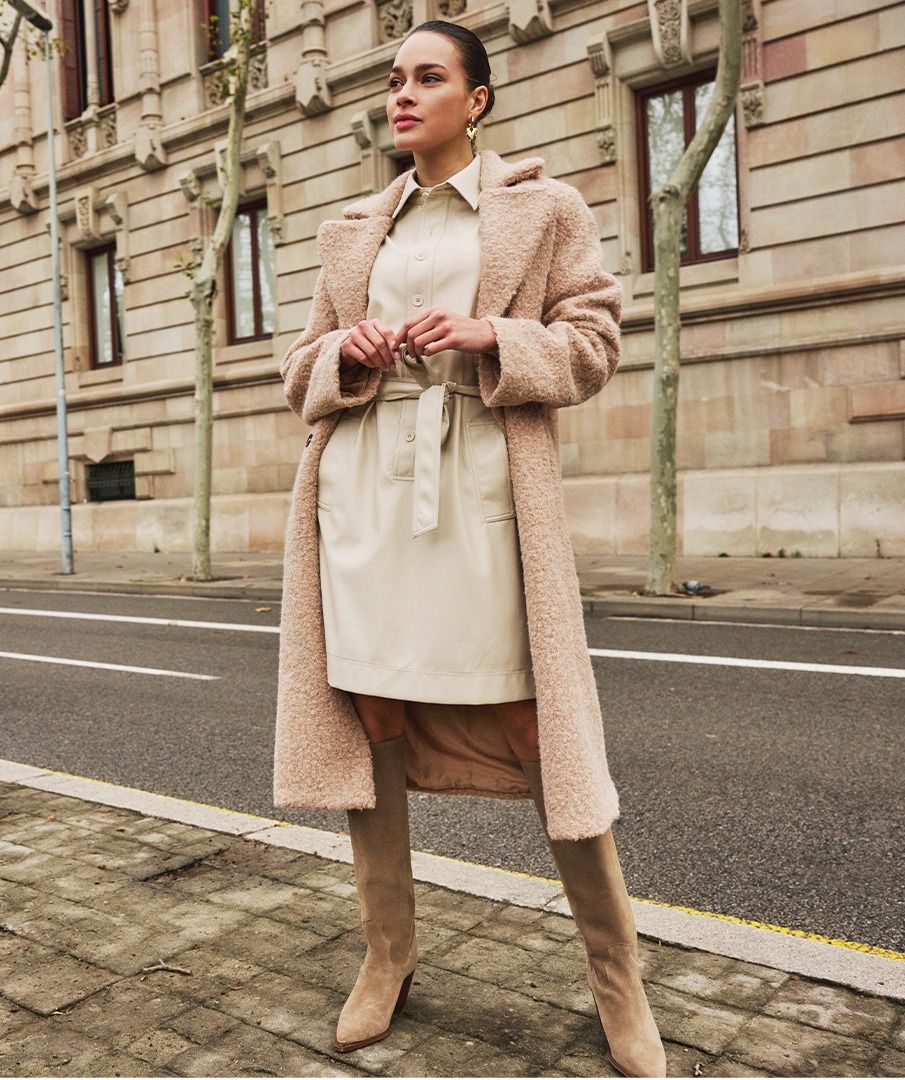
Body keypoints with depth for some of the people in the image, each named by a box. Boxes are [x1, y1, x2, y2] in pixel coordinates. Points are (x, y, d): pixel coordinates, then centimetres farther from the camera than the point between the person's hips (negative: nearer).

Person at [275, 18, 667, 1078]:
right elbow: (303, 371, 20)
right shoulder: (355, 232, 19)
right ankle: (387, 953, 23)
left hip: (482, 482, -3)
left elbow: (593, 342, 5)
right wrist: (347, 353, -3)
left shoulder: (544, 207, 11)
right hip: (365, 481, 4)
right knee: (371, 716, 4)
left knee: (534, 724, -6)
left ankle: (618, 983, 12)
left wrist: (491, 338, -12)